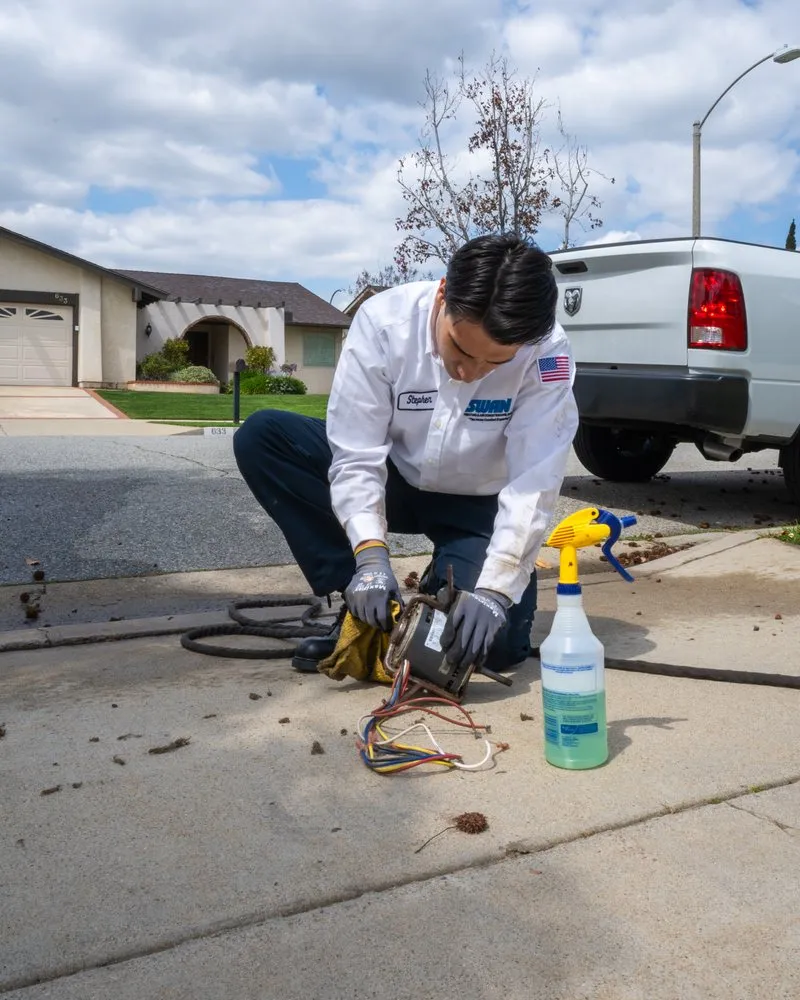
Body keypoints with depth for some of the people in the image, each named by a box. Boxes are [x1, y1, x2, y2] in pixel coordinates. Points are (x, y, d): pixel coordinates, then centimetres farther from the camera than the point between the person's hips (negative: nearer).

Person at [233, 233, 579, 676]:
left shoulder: (546, 351, -27)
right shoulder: (383, 320, -26)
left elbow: (533, 485, -29)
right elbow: (355, 455, -24)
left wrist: (494, 589, -39)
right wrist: (370, 555, -36)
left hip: (478, 505, -1)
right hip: (393, 479, 2)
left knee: (498, 644, -22)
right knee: (260, 437, -21)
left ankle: (440, 589, 15)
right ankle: (361, 609, -13)